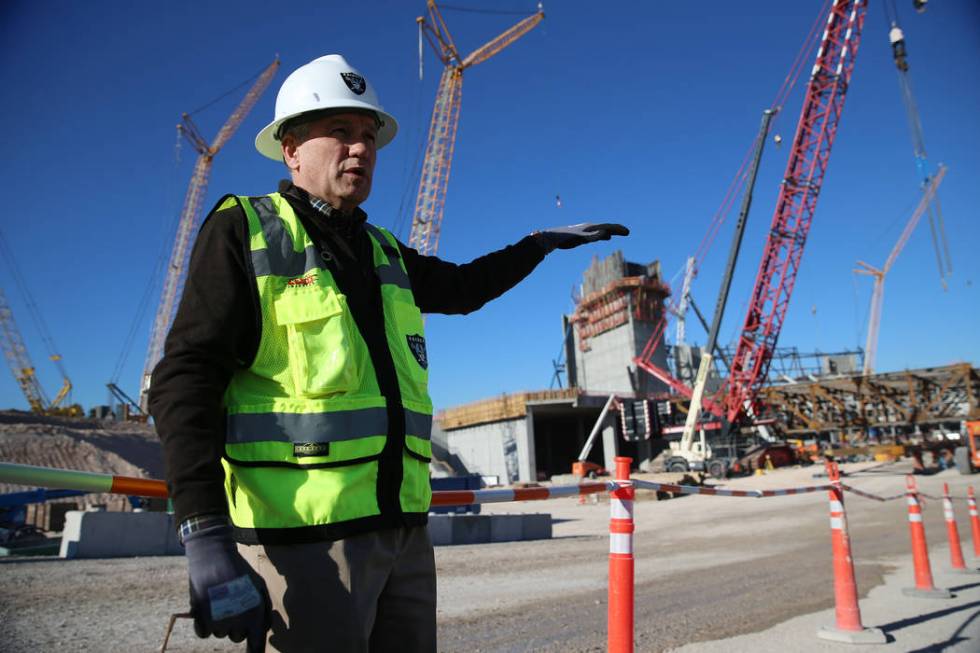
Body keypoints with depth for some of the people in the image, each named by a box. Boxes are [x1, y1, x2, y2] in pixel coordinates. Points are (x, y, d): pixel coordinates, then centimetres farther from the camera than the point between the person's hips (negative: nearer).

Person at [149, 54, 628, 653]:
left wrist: (540, 243, 32)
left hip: (404, 531, 6)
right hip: (302, 540, -6)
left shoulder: (385, 253, 16)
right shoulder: (245, 231, -1)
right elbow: (184, 378, -10)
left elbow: (463, 288, 34)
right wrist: (205, 534, -20)